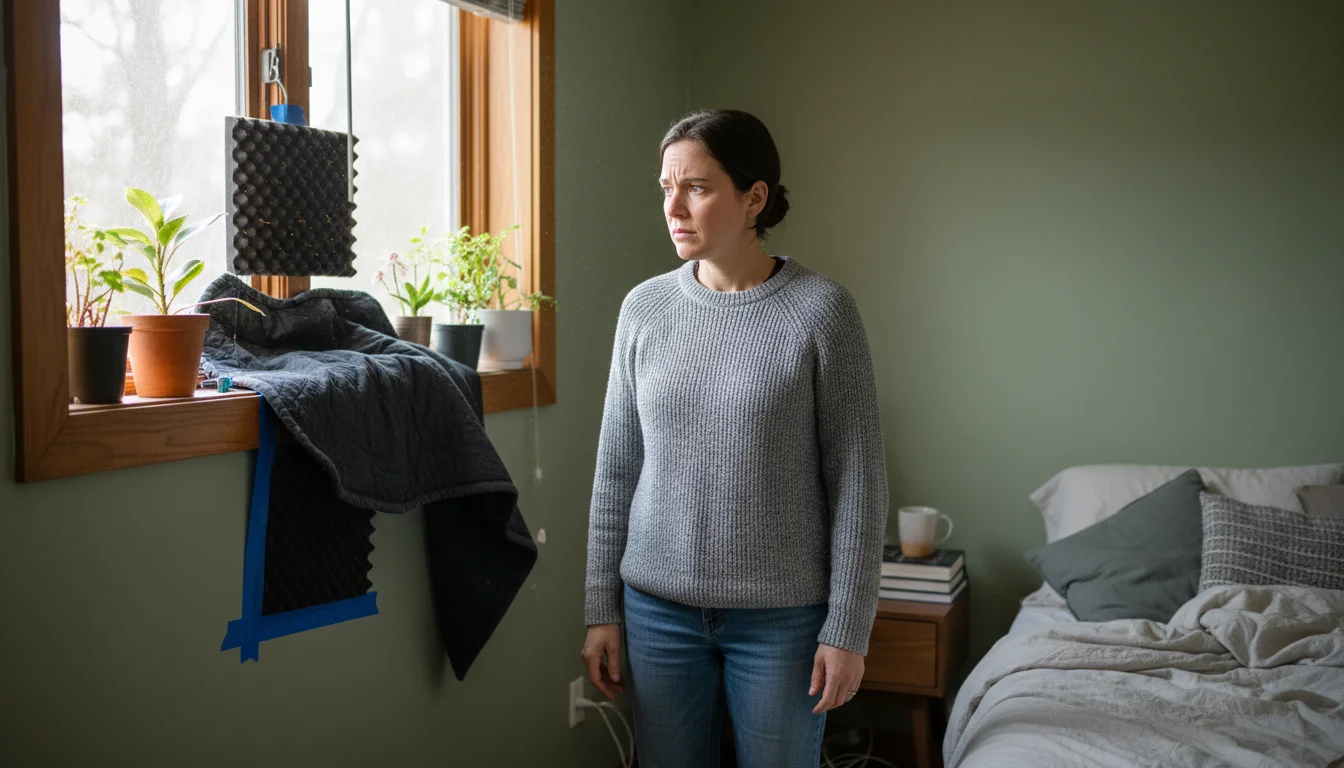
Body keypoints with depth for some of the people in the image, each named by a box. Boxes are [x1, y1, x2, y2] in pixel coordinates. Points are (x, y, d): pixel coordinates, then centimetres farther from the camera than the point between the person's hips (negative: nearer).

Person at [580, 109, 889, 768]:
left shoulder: (822, 310, -10)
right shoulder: (645, 307, 1)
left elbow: (857, 482, -8)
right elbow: (616, 470, 5)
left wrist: (847, 629, -9)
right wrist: (601, 609, 5)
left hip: (782, 614, -3)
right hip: (659, 607, 3)